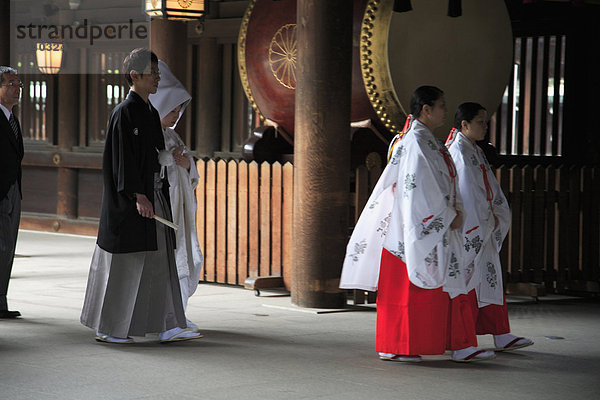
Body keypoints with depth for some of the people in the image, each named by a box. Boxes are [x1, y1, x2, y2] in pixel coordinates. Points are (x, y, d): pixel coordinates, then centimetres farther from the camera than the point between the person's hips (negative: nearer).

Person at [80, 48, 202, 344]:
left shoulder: (150, 112, 15)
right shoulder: (124, 113, -12)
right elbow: (123, 159, -17)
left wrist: (160, 192, 18)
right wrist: (138, 196, -23)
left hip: (153, 194, 9)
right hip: (131, 197, -9)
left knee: (159, 260, 6)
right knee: (123, 263, -3)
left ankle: (167, 326, 7)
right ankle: (106, 329, 7)